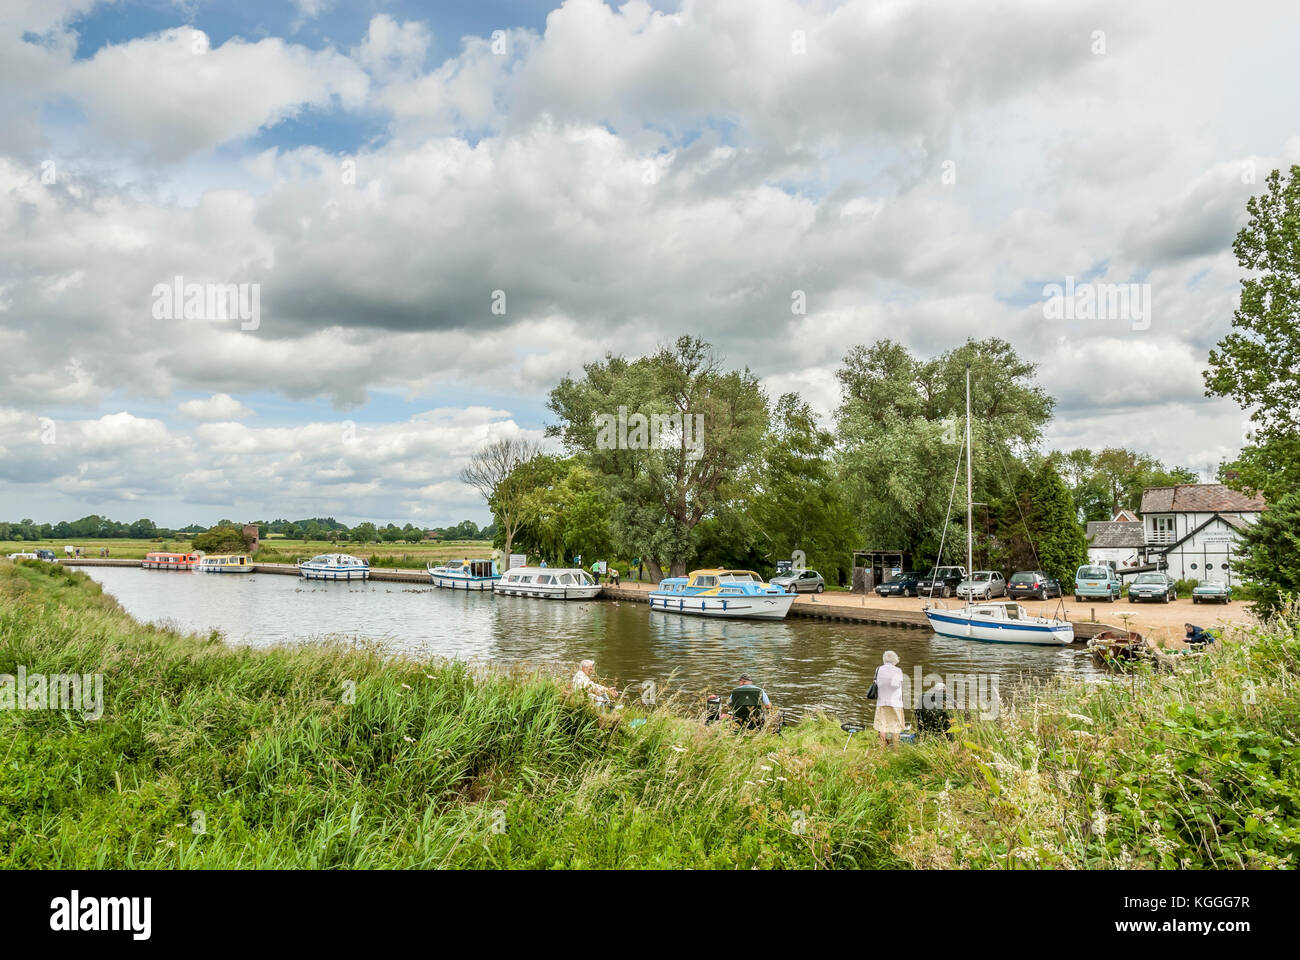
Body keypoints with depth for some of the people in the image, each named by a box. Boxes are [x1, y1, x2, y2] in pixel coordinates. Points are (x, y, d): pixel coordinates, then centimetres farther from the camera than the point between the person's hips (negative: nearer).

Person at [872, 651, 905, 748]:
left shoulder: (879, 670, 3)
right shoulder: (897, 671, -7)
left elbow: (878, 684, 4)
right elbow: (895, 684, -12)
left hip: (881, 701, 3)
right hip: (895, 702, -3)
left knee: (882, 725, 9)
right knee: (895, 725, 6)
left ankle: (883, 747, 9)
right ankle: (895, 747, 7)